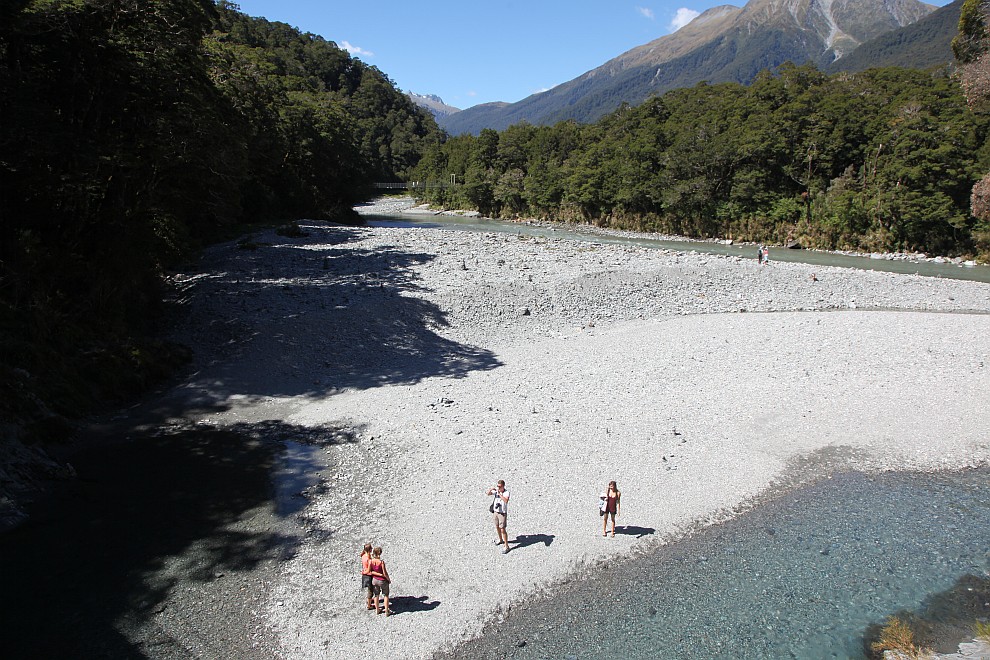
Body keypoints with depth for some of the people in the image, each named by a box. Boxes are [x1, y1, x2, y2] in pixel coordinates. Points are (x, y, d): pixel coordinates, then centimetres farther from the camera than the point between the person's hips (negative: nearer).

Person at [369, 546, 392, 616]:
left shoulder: (370, 561, -17)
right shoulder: (381, 562, -28)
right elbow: (385, 573, -21)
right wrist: (389, 580, -5)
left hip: (374, 580, 4)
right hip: (382, 581, -4)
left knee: (376, 595, 24)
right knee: (386, 595, 16)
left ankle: (377, 610, 38)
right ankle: (387, 611, 23)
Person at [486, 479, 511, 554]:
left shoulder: (506, 493, -19)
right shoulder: (495, 491, -3)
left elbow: (506, 501, -36)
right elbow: (487, 493, -11)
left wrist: (499, 493, -39)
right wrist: (491, 488, -28)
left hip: (502, 513, -6)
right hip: (495, 512, 6)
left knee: (503, 530, -6)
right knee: (497, 527, 22)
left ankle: (506, 546, 2)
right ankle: (500, 540, 46)